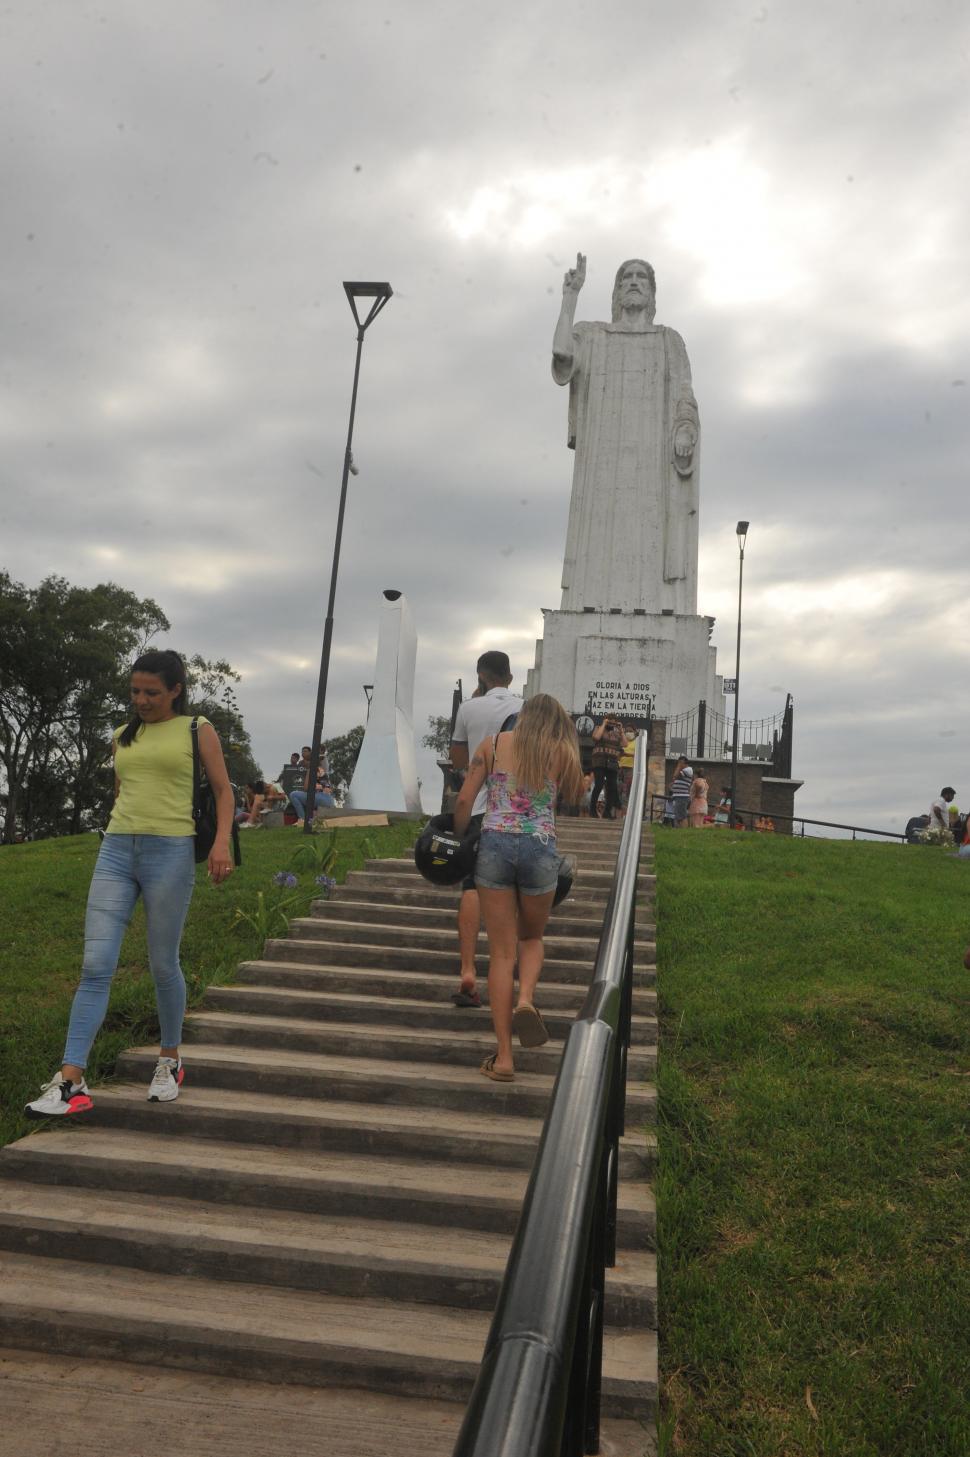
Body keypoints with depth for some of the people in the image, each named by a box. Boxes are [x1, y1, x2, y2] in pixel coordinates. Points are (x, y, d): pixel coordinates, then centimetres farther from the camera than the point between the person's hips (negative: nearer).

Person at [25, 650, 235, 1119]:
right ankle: (70, 1083, -6)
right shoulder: (123, 737, 16)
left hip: (171, 852, -4)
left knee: (163, 964, 4)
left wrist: (222, 841, -11)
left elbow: (223, 788, 3)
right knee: (95, 964, -5)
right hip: (115, 851, 4)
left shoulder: (197, 730, 4)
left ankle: (170, 1061, 26)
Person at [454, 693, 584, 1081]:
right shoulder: (562, 752, 6)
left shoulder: (493, 744, 7)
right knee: (531, 937, 24)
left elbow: (464, 801, 3)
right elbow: (573, 798, 18)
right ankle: (525, 1000, -6)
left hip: (495, 844, 0)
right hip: (540, 849, 0)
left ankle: (504, 1058, 6)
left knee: (502, 952, 6)